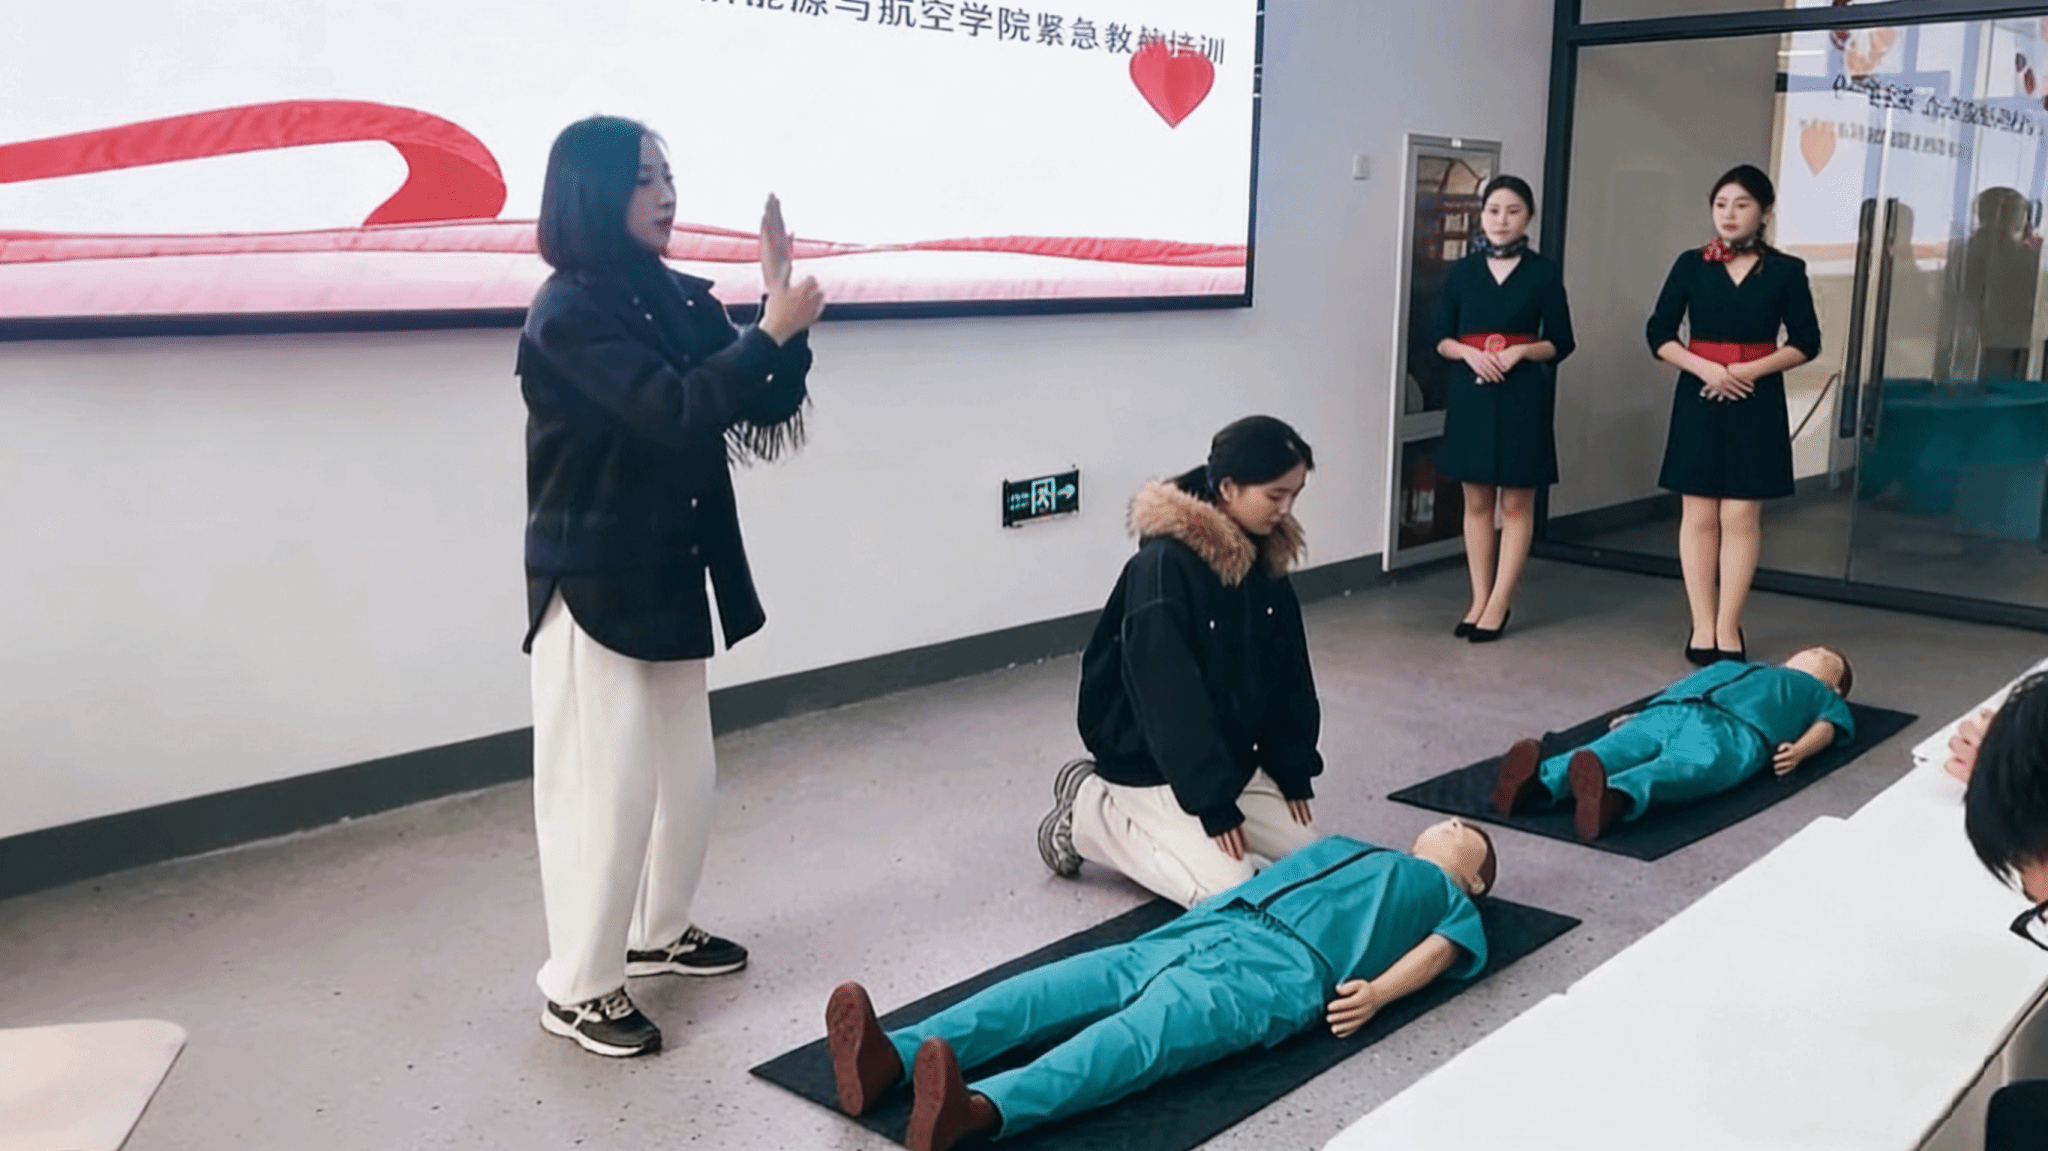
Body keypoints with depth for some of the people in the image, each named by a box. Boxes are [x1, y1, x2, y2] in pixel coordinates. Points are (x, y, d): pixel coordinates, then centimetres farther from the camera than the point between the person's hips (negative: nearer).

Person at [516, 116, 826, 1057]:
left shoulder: (678, 298, 7)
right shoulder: (569, 315, -16)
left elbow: (767, 410, 4)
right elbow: (674, 413, -27)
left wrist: (780, 309, -9)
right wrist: (773, 332, -25)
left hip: (671, 575, 8)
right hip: (594, 583, -8)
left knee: (685, 773, 17)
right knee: (606, 789, -3)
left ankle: (658, 932, 36)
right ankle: (577, 988, 11)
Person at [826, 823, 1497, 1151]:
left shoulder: (1446, 895, 28)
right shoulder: (1344, 846, 43)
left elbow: (1439, 949, 9)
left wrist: (1376, 992, -11)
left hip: (1288, 963, -6)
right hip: (1211, 924, 6)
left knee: (1147, 1029, -34)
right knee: (1062, 986, -20)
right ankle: (894, 1056, -39)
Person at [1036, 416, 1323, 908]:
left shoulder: (1266, 559, -1)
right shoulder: (1164, 565, -26)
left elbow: (1287, 674, 7)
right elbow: (1169, 696, -26)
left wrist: (1294, 770, 4)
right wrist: (1214, 802, -24)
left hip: (1230, 753, 8)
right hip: (1150, 761, -8)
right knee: (1231, 892, -16)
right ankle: (1089, 812, 2)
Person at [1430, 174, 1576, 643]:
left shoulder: (1544, 272, 0)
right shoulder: (1462, 271, 5)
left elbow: (1561, 342, 1)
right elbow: (1439, 337, 6)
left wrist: (1522, 351, -16)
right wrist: (1469, 353, -13)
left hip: (1522, 395, -2)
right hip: (1470, 392, 2)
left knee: (1516, 502, 1)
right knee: (1477, 500, 7)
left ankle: (1498, 605, 5)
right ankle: (1479, 600, 14)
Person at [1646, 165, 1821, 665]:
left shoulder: (1785, 270, 2)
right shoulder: (1691, 264, 3)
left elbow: (1806, 343, 2)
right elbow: (1659, 333, 2)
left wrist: (1749, 370, -12)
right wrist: (1706, 368, -13)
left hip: (1756, 403, -1)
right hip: (1700, 400, 1)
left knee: (1741, 515, -2)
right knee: (1699, 515, 1)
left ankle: (1728, 629, 5)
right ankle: (1703, 627, 8)